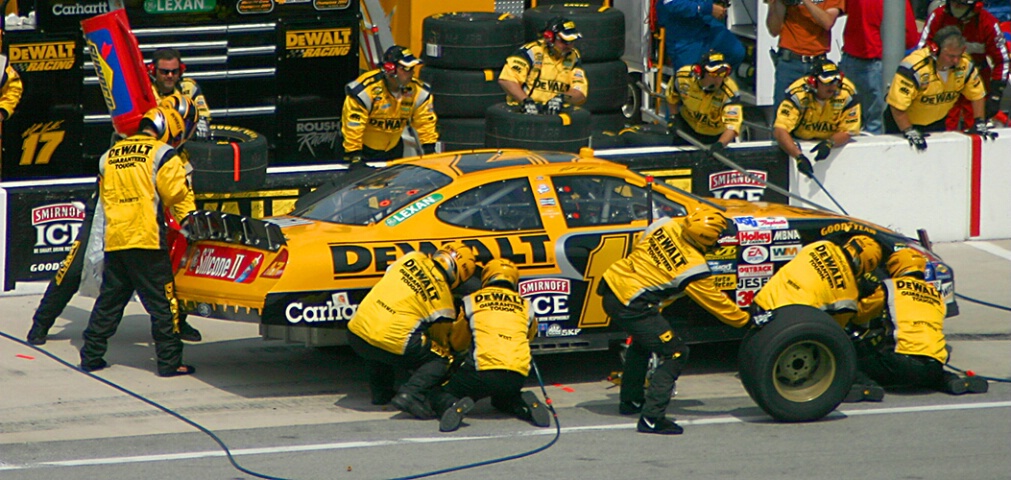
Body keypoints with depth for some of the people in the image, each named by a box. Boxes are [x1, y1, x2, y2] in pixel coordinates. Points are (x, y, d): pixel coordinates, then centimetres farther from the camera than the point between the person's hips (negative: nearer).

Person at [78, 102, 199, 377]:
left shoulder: (110, 155, 15)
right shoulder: (163, 154, -3)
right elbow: (174, 193, -6)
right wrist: (185, 177, 12)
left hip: (114, 239, 6)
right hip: (147, 239, -6)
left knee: (109, 300, 15)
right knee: (162, 303, 0)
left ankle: (91, 356, 16)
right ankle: (170, 362, -1)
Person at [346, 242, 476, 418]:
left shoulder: (413, 258, 11)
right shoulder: (443, 300, 1)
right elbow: (440, 340, 12)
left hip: (356, 336, 6)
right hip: (392, 345, -6)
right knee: (441, 359, 9)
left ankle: (380, 391, 31)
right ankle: (411, 394, -11)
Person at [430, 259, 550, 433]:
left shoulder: (471, 301, 14)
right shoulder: (525, 306, 19)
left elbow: (457, 344, 27)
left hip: (483, 369, -3)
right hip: (517, 376, 3)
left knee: (439, 397, 14)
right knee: (502, 398, 36)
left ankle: (454, 406, -23)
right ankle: (524, 404, 1)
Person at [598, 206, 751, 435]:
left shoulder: (665, 226, 0)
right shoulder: (693, 268, -16)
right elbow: (716, 302, -3)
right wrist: (744, 319, 11)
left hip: (612, 285, 9)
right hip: (631, 307, -9)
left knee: (643, 340, 32)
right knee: (675, 354, 0)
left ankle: (630, 401, 45)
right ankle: (651, 418, -3)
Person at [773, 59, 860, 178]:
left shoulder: (847, 93, -25)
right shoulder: (798, 93, -32)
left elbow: (847, 131, -18)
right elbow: (779, 131, -39)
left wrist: (830, 143, -41)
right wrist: (799, 156, -53)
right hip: (799, 141, -2)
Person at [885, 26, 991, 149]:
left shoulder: (964, 65, -15)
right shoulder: (915, 67, -34)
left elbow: (976, 94, 2)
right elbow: (897, 105, -30)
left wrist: (979, 123, -3)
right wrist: (909, 132, -29)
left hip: (936, 123, 5)